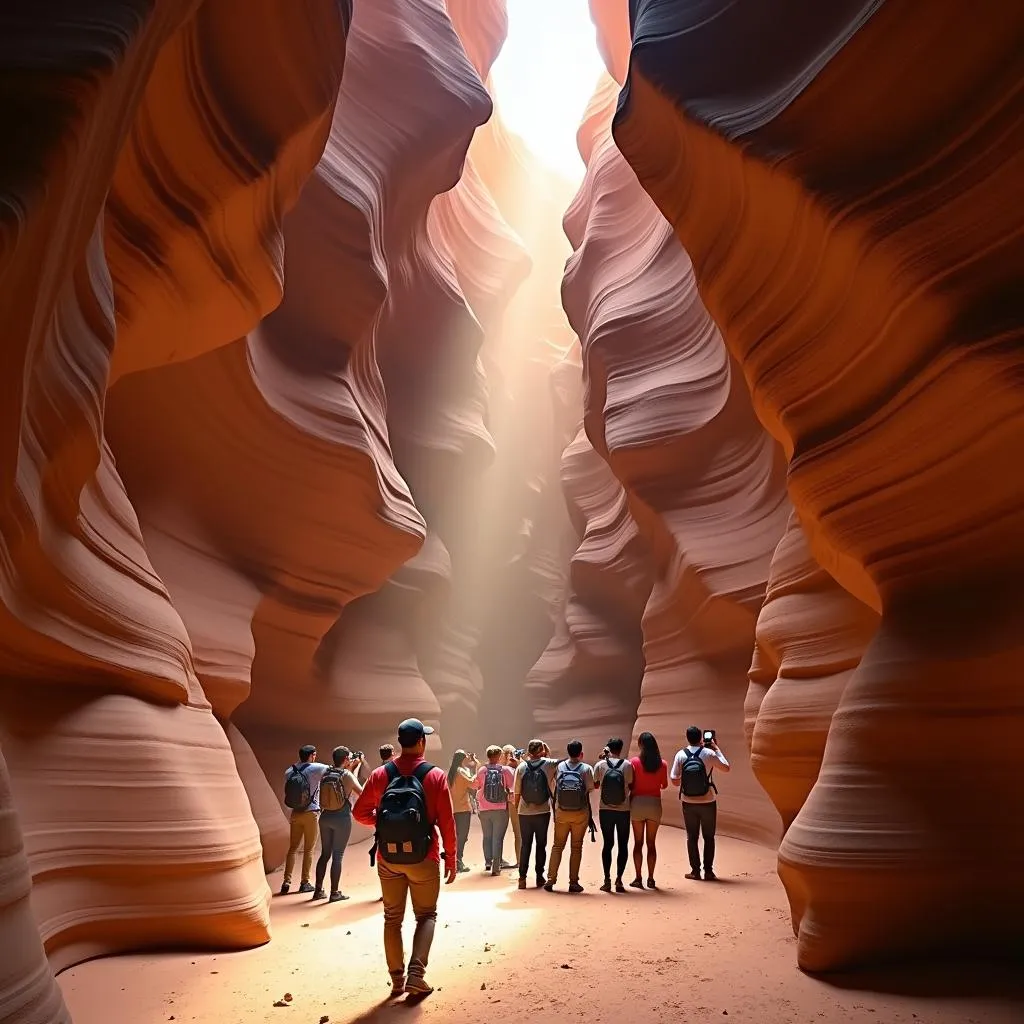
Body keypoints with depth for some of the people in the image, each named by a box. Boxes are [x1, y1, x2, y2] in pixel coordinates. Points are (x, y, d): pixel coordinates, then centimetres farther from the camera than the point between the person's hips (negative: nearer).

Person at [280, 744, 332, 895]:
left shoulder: (289, 772, 2)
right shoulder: (316, 769, -11)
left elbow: (287, 795, 9)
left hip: (295, 814, 4)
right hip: (311, 813, -4)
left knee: (292, 848, 11)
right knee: (308, 849, 6)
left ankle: (287, 882, 8)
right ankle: (304, 883, 9)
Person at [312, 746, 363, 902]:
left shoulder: (326, 774, 2)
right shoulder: (347, 774, -15)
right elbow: (361, 793, -6)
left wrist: (353, 768, 19)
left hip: (325, 817, 6)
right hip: (342, 818, -6)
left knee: (325, 853, 16)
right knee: (337, 855, 3)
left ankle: (318, 890, 22)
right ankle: (334, 892, 7)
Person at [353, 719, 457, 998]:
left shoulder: (380, 775, -4)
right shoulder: (435, 776, -10)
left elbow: (360, 812, 0)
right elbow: (447, 822, -9)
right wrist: (452, 859, 1)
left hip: (388, 859, 2)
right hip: (423, 859, -2)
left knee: (392, 918, 16)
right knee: (426, 915, 14)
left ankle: (397, 979, 20)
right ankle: (416, 975, 2)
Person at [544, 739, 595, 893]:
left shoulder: (559, 766, -1)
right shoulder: (586, 768, -8)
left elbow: (555, 791, 5)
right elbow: (588, 794, -5)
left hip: (561, 813, 2)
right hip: (580, 813, -1)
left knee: (557, 846, 11)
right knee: (576, 847, 8)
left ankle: (551, 879, 7)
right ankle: (573, 882, 9)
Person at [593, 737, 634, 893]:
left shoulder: (600, 765, -6)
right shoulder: (627, 765, -8)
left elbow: (595, 785, 8)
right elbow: (631, 786, -1)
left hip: (605, 810, 1)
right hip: (623, 810, -1)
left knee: (607, 844, 9)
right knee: (623, 845, 9)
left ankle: (607, 880, 6)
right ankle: (619, 880, 4)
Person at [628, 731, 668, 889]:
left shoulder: (634, 761, -8)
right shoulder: (662, 764, -2)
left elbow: (630, 783, -7)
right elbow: (664, 785, 7)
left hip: (637, 802, -1)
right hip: (655, 803, 2)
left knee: (638, 842, 8)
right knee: (651, 843, 11)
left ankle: (638, 878, 7)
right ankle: (650, 879, 11)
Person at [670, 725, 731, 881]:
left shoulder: (680, 755, -6)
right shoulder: (709, 753, -10)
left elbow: (675, 781, -4)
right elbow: (727, 768, 5)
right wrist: (717, 748, 9)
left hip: (688, 803, 1)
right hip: (708, 802, -1)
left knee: (692, 837, 12)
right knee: (709, 837, 12)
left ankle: (695, 871, 14)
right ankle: (708, 871, 12)